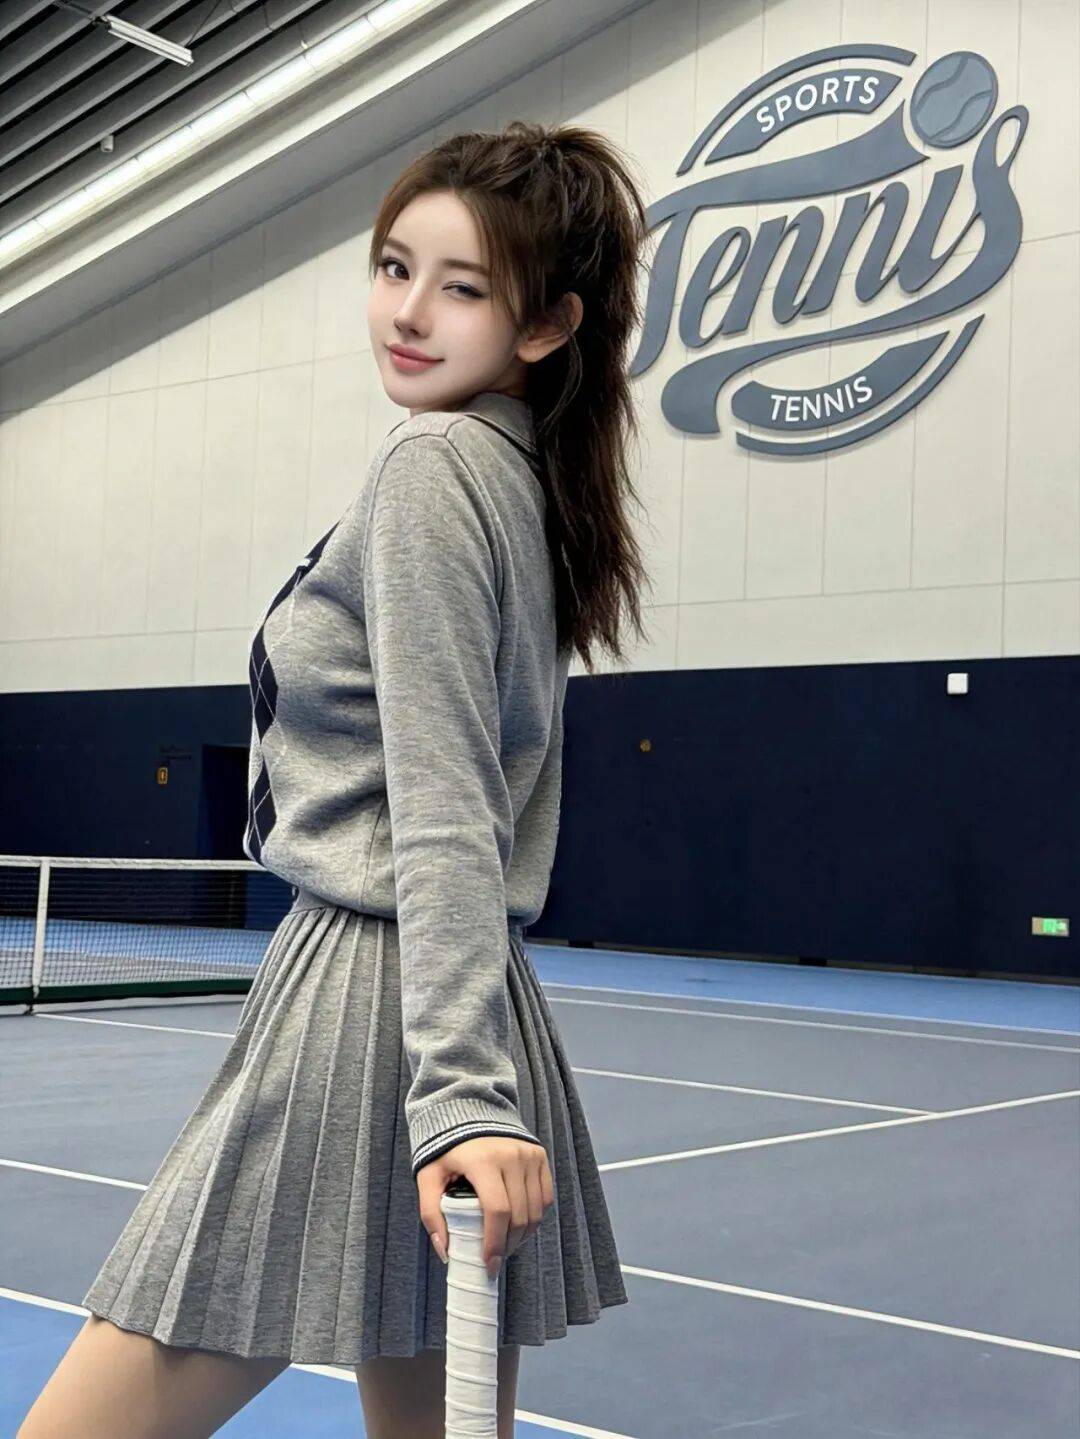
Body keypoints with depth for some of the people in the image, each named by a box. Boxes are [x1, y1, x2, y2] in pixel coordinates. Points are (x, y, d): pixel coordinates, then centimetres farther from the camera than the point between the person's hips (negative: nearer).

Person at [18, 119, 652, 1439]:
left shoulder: (432, 464, -10)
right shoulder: (525, 474, 16)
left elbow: (441, 810, -19)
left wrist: (458, 1093, -22)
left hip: (370, 1006, -10)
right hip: (450, 1020, 10)